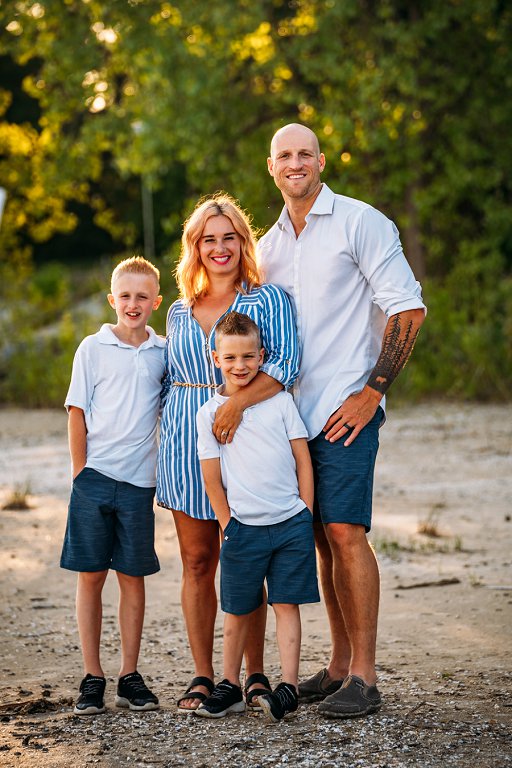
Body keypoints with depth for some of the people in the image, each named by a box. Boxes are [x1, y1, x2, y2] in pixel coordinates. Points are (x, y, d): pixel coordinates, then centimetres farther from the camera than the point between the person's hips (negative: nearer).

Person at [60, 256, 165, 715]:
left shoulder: (163, 353, 6)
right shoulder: (93, 349, 2)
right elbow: (78, 414, 2)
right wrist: (80, 473, -3)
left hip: (138, 480, 1)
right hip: (94, 476, -1)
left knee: (133, 577, 6)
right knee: (91, 576, 2)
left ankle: (130, 677, 14)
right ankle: (92, 677, 10)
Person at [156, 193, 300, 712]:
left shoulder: (267, 300, 2)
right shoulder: (179, 312, 16)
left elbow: (285, 365, -12)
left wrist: (235, 403, -22)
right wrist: (167, 439, 13)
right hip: (185, 445, 4)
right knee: (197, 563, 4)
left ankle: (254, 675, 10)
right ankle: (202, 676, 11)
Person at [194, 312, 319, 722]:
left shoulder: (281, 401, 4)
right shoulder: (209, 414, 2)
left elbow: (303, 459, 6)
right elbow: (211, 476, 3)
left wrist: (305, 516, 1)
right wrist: (228, 525, 1)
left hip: (292, 523, 0)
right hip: (243, 528, 0)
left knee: (287, 605, 0)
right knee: (237, 612, 7)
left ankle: (289, 687, 0)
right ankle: (230, 687, 20)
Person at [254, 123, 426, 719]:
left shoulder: (360, 223, -4)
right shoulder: (269, 246, 17)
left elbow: (408, 308, -8)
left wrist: (372, 390, -13)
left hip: (345, 407, -6)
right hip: (293, 411, 6)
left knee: (345, 533, -13)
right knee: (322, 538, 9)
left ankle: (364, 677, -8)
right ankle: (339, 665, 17)